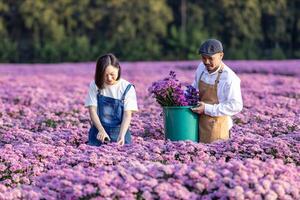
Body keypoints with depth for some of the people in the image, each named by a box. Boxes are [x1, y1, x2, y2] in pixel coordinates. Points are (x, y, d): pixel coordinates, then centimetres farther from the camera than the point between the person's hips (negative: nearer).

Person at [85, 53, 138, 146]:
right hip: (99, 132, 1)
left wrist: (121, 135, -25)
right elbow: (92, 110, -5)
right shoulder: (95, 86, 0)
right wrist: (101, 130, -21)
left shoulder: (127, 88, -3)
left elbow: (127, 115, -8)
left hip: (120, 132, -1)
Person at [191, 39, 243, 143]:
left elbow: (236, 106, -20)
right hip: (199, 123, 6)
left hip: (216, 127, -6)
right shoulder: (202, 67, 2)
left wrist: (207, 109, -23)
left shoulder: (229, 78, -19)